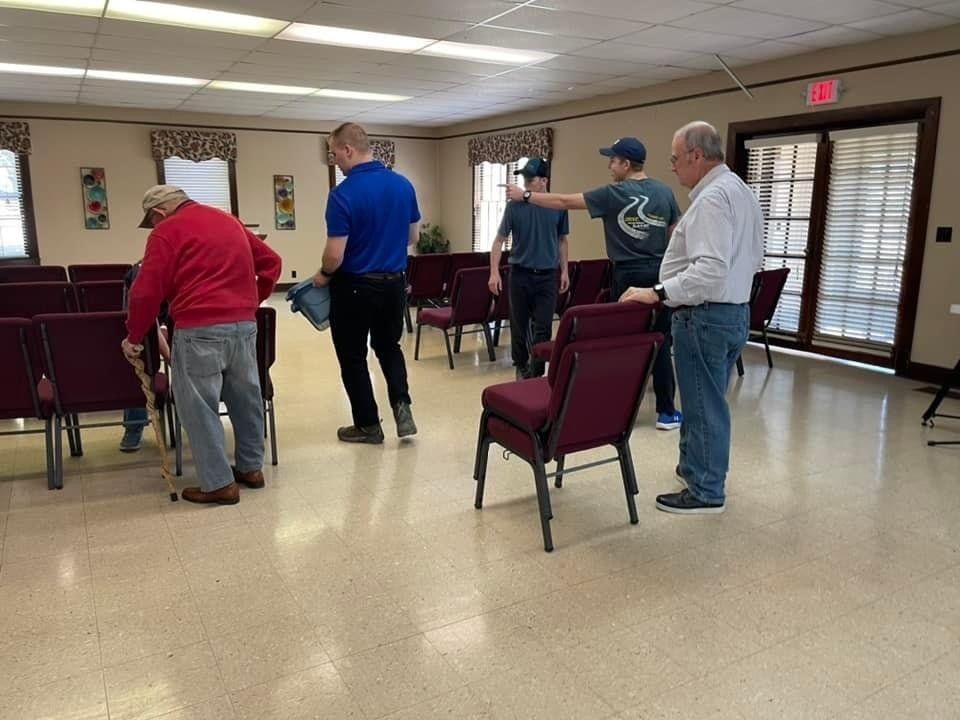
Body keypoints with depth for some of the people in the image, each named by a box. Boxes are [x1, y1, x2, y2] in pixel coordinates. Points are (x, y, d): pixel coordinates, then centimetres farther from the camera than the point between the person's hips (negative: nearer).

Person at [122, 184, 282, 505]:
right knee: (246, 397, 15)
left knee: (199, 406, 3)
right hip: (244, 324, 7)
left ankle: (219, 483, 6)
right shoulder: (229, 220, 19)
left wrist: (134, 336, 5)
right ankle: (251, 467, 27)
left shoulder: (167, 231, 0)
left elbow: (147, 291, -6)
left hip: (200, 329, -7)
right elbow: (271, 262, 21)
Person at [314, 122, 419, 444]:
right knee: (389, 347, 23)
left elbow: (335, 255, -20)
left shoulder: (343, 193, -19)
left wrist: (323, 275, 0)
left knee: (352, 357, 11)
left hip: (355, 286, -6)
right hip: (395, 282, 6)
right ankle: (402, 406, 5)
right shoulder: (403, 185, 0)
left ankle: (368, 425, 19)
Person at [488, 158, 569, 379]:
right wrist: (494, 272, -9)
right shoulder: (515, 206, -5)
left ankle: (536, 372, 9)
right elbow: (499, 240, -1)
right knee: (519, 325, 9)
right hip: (520, 274, 0)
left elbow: (562, 241, 11)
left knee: (543, 327, -1)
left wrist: (564, 270, 9)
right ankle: (521, 365, 28)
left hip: (547, 275, 1)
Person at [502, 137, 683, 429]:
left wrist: (524, 196, 4)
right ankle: (667, 412, 10)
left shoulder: (613, 194, -7)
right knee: (660, 342, 6)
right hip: (660, 274, 4)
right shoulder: (664, 192, 5)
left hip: (629, 276, -3)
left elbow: (564, 202, -5)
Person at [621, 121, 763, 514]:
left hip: (705, 316, -10)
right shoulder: (742, 191, 13)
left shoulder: (712, 198, -19)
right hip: (735, 311, 10)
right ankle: (698, 468, 34)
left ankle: (706, 491, 11)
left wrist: (658, 292, -30)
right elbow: (751, 258, 20)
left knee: (703, 404, 0)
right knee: (709, 400, 20)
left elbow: (710, 270, -30)